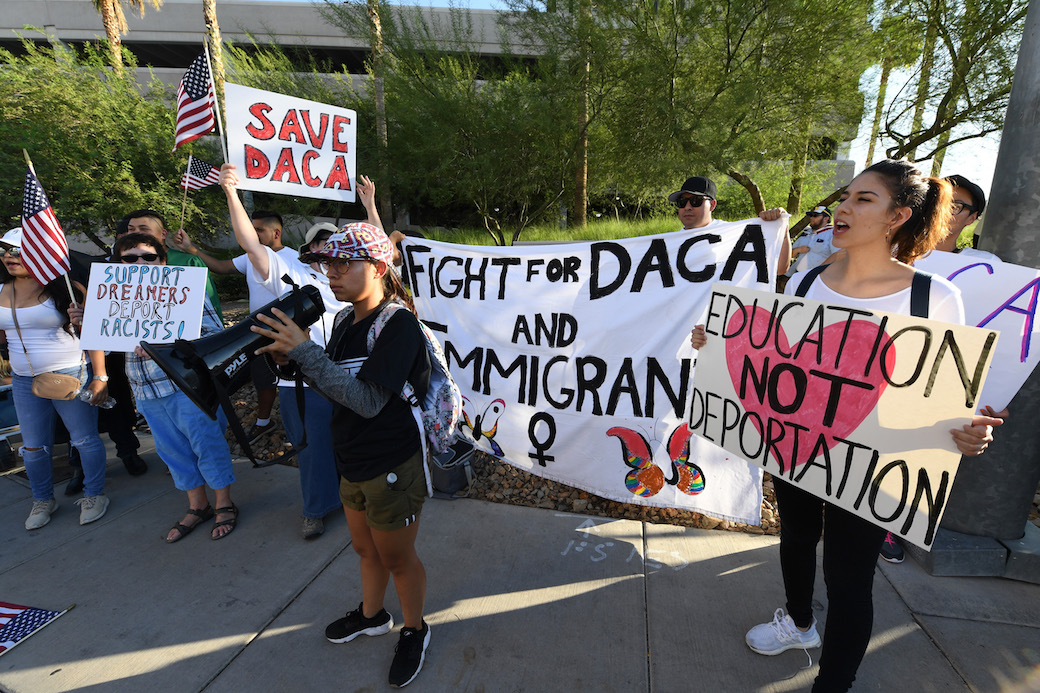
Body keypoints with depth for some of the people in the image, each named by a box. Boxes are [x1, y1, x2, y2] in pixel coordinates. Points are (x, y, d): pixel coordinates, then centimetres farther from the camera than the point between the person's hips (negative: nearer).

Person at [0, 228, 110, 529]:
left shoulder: (62, 289, -10)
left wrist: (100, 377, -16)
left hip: (72, 376, -5)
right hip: (25, 381, 5)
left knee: (84, 439, 4)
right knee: (33, 447, 13)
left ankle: (94, 494, 21)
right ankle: (43, 500, 32)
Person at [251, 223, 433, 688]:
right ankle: (372, 616, 54)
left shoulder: (398, 323, -23)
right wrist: (292, 359, -7)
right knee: (365, 548, 28)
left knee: (397, 559, 14)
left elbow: (367, 400, -29)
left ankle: (414, 630, 41)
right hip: (353, 463, 8)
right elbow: (336, 387, 10)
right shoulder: (345, 321, 3)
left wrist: (304, 349, -28)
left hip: (393, 467, -8)